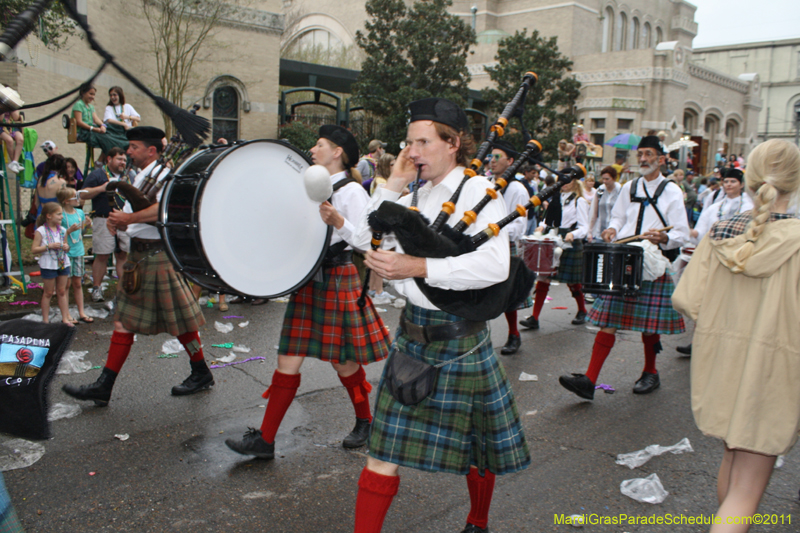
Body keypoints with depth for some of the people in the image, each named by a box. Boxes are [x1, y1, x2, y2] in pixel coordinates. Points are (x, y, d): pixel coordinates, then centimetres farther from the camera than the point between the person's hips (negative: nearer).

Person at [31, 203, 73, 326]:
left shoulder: (62, 230, 5)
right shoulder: (41, 231, -10)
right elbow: (33, 249, -12)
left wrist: (66, 247, -6)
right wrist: (49, 246, -22)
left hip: (63, 264, 4)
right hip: (48, 265, -4)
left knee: (62, 292, 11)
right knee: (48, 293, 5)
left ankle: (65, 318, 16)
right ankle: (45, 320, 16)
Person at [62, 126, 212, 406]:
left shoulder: (164, 176, -13)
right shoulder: (140, 177, 16)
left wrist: (128, 218, -26)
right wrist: (118, 221, 1)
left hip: (158, 255, -9)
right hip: (138, 254, 10)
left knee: (178, 320, 2)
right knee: (124, 320, 10)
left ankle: (201, 374, 20)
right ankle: (104, 386, 15)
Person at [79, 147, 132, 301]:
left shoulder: (128, 176, 18)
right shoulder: (97, 174, 1)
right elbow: (83, 194, -5)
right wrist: (101, 188, -17)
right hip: (104, 221, -5)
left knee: (123, 255, 5)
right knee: (102, 256, -3)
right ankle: (96, 288, 5)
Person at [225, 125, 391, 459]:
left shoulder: (352, 191, -9)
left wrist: (337, 221, -30)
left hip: (338, 279, -7)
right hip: (307, 277, 7)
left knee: (343, 361, 7)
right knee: (288, 359, 5)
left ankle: (365, 421, 32)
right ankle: (265, 439, 11)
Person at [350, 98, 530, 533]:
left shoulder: (478, 190, -12)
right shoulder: (417, 194, 6)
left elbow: (495, 265, -27)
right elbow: (365, 240, 5)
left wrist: (417, 266, -33)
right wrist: (393, 185, -1)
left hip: (458, 340, -5)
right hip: (413, 331, 5)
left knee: (474, 447, 18)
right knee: (386, 448, 7)